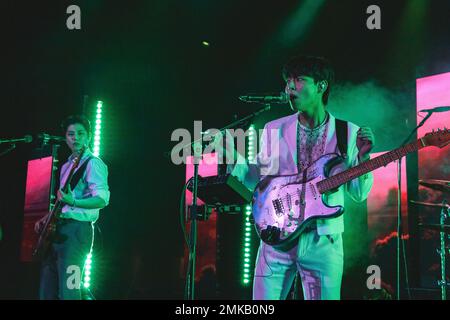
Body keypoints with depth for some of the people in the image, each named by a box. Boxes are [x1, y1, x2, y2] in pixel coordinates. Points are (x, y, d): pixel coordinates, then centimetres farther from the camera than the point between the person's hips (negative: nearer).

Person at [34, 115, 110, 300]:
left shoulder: (93, 163, -6)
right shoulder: (66, 166, 20)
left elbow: (102, 200, -19)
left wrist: (73, 202, -32)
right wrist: (46, 219, 16)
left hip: (76, 229, -9)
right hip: (57, 229, 9)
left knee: (68, 293, -12)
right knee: (46, 292, 11)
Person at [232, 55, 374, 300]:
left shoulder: (349, 133, 2)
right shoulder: (274, 129, 5)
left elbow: (359, 194, 4)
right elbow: (259, 180, 12)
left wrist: (363, 156, -11)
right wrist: (233, 161, -5)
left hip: (323, 242, -1)